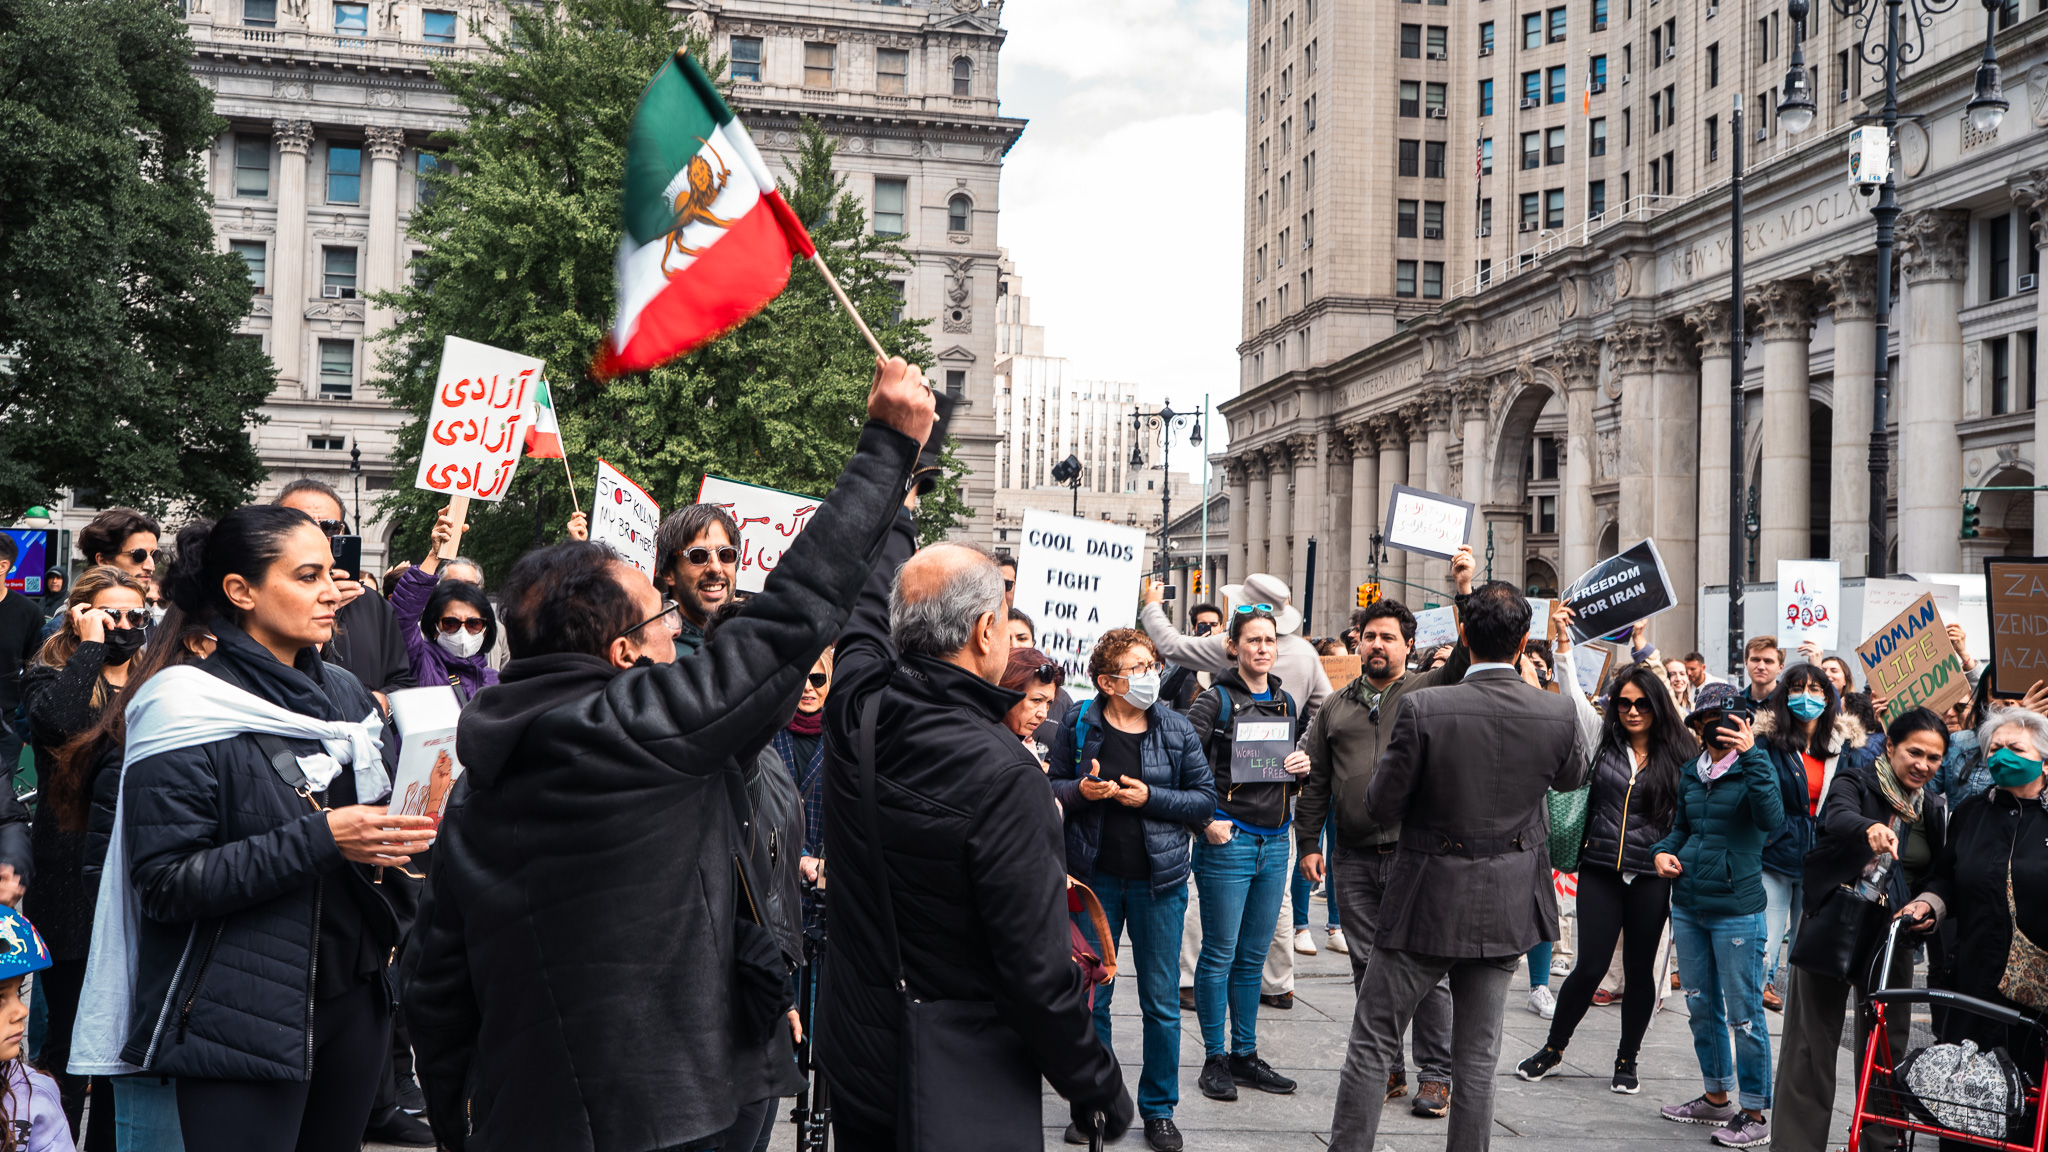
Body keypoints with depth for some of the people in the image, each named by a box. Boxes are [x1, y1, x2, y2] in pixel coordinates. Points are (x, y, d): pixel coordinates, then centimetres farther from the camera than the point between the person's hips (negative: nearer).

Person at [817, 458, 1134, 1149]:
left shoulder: (857, 710, -8)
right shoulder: (1004, 774, -26)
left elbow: (866, 600, 15)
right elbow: (1038, 968, -23)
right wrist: (1097, 1087, -9)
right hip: (965, 1096, -6)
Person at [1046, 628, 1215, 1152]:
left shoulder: (1177, 730, 0)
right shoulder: (1080, 726, 0)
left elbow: (1205, 799, 0)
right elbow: (1049, 785, 6)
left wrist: (1149, 797, -13)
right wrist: (1081, 790, -14)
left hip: (1158, 880, 0)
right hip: (1094, 877, 0)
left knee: (1161, 1003, 5)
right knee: (1090, 996, 8)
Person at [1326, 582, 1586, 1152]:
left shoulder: (1422, 708, -19)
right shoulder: (1557, 713, -9)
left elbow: (1381, 806, -12)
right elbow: (1572, 776, 14)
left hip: (1426, 903, -3)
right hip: (1506, 906, 3)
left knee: (1370, 1043, 8)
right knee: (1477, 1056, 14)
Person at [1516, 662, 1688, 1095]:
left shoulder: (1679, 754, 1)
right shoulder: (1604, 746, 4)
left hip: (1651, 876, 0)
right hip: (1600, 871, 0)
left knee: (1640, 970, 8)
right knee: (1591, 966, -1)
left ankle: (1627, 1060, 24)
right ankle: (1553, 1048, 17)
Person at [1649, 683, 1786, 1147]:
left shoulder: (1754, 767, -8)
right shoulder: (1691, 775, 10)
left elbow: (1772, 820, -26)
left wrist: (1751, 754, -31)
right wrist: (1663, 851, 2)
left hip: (1736, 909, -7)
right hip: (1688, 905, 7)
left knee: (1743, 1013, -3)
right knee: (1700, 1008, 15)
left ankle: (1755, 1114, 6)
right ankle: (1716, 1097, 30)